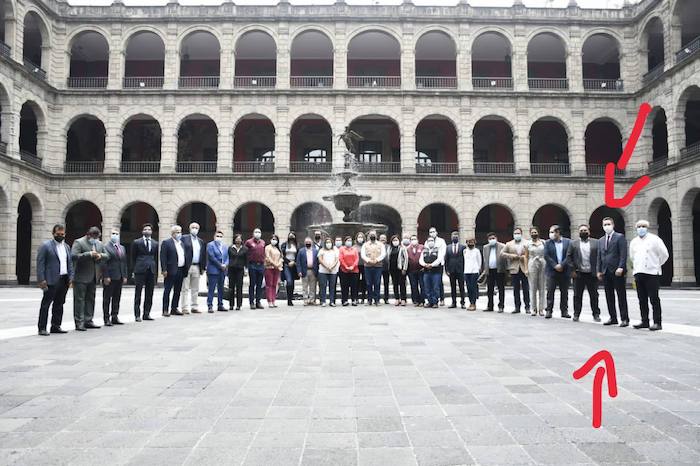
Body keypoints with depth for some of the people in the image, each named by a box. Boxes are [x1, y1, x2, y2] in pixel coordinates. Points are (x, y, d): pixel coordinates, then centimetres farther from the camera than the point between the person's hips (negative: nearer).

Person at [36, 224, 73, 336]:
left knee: (59, 304, 10)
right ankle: (42, 328, 1)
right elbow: (40, 263, -8)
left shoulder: (67, 247, 16)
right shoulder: (46, 246, -4)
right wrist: (41, 280, -14)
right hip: (51, 280, -6)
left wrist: (70, 278, 7)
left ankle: (56, 326, 18)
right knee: (46, 304, -2)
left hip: (64, 280, 6)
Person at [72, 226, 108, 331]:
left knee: (90, 299, 12)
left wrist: (101, 255, -5)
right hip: (81, 277, -7)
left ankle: (88, 321, 19)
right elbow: (73, 256, -19)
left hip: (93, 277, 7)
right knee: (80, 299, -4)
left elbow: (106, 256, 18)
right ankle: (79, 323, -1)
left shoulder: (99, 243, 14)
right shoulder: (79, 242, -7)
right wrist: (89, 254, -24)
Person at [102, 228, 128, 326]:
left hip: (119, 278, 7)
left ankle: (115, 317, 19)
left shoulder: (122, 248, 16)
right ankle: (106, 319, 6)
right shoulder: (105, 247, -6)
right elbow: (104, 263, -12)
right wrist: (106, 276, -17)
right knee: (107, 299, 1)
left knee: (117, 299, 11)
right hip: (110, 278, -7)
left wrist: (125, 276, 10)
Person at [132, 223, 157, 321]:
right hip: (140, 270, -3)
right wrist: (135, 269, 2)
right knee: (138, 294, 0)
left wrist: (156, 272, 9)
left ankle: (146, 314, 13)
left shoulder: (155, 243, 12)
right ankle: (137, 315, 4)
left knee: (149, 294, 6)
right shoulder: (136, 242, 4)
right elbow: (133, 257, 7)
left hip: (151, 270, 3)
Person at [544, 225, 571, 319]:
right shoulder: (548, 243, 4)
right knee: (550, 291, -2)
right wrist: (555, 266, -12)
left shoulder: (568, 242, 4)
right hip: (552, 271, 0)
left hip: (565, 271, 1)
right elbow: (546, 256, -3)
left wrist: (561, 265, -12)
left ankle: (564, 311, 14)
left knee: (564, 292, 6)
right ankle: (548, 311, 1)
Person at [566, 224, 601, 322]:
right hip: (578, 274, 0)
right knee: (577, 296, 5)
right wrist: (572, 270, -4)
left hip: (592, 274, 0)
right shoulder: (573, 243, 5)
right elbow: (568, 257, 4)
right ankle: (576, 314, 12)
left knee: (594, 295, 5)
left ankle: (596, 314, 15)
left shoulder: (596, 243, 5)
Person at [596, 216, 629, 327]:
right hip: (606, 272, 6)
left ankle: (624, 319, 3)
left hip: (617, 272, -6)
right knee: (609, 296, 8)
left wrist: (620, 267, -18)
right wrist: (599, 270, 9)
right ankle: (613, 318, 14)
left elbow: (623, 254, -9)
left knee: (621, 296, -1)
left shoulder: (620, 237, -1)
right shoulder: (601, 240, 17)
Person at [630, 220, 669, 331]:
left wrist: (657, 265, 7)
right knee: (642, 299, 8)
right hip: (638, 272, 5)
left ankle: (657, 323, -1)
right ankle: (644, 321, 14)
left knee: (654, 299, -5)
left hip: (651, 272, -5)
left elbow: (664, 254, 2)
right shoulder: (633, 242, 13)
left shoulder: (654, 239, -2)